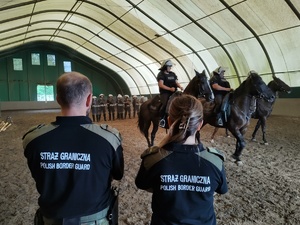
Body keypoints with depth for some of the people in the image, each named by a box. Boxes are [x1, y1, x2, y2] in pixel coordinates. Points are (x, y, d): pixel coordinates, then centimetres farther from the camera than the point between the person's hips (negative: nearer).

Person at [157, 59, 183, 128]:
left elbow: (176, 82, 15)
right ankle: (162, 119, -13)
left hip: (173, 92, 7)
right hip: (165, 93, -7)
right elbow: (161, 85, -13)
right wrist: (170, 89, -23)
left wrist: (180, 86, -9)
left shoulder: (173, 74, 17)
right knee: (166, 104, -29)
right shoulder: (161, 74, -3)